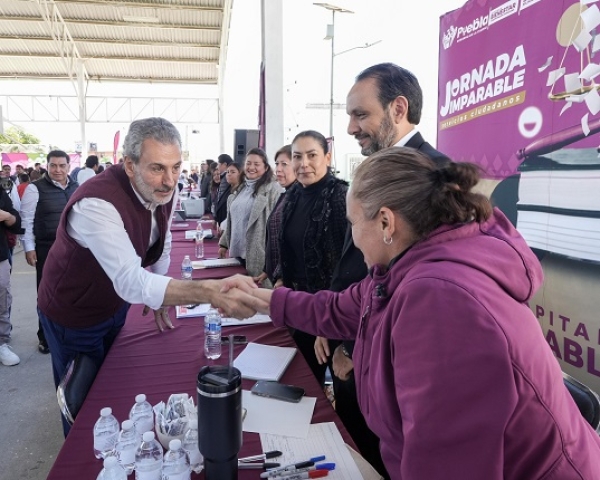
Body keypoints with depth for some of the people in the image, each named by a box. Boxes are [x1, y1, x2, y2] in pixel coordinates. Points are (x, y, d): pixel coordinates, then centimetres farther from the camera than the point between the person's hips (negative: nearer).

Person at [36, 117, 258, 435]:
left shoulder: (163, 190, -15)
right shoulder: (96, 204, -38)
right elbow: (130, 281, -50)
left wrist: (159, 298, 8)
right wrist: (207, 291, -61)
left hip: (116, 304, 6)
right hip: (74, 316, -6)